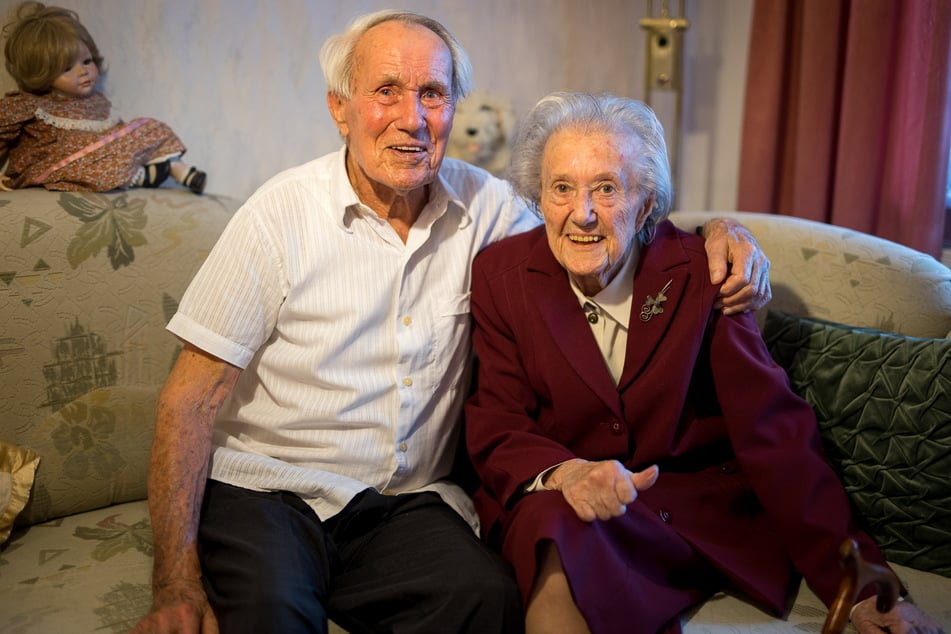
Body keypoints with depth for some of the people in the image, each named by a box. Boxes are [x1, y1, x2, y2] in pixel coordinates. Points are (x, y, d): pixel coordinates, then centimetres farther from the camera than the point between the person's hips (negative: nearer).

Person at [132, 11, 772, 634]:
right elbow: (192, 399, -7)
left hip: (406, 502, 4)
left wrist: (717, 234, -6)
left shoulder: (481, 203, 3)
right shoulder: (281, 214, -7)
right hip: (264, 490, -3)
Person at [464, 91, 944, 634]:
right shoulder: (500, 274, -2)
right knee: (555, 521, -34)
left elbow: (773, 429, -7)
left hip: (703, 514, -2)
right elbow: (496, 429, -6)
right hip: (553, 512, 2)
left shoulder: (699, 273, -5)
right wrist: (565, 472, -30)